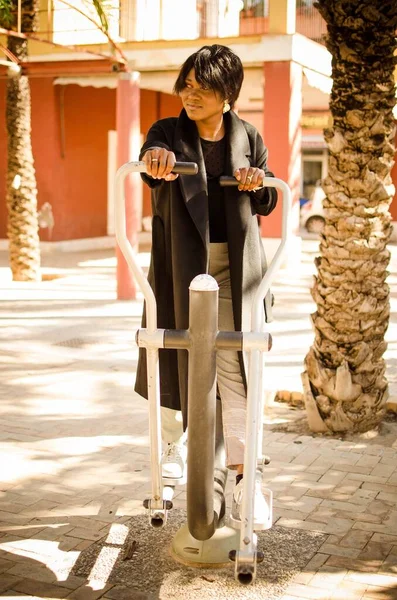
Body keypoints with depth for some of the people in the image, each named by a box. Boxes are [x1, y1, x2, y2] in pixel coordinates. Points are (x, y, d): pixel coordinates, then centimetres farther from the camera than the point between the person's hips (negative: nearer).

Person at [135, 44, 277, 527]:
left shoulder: (248, 138, 6)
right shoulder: (167, 132, 1)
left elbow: (266, 204, 11)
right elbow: (154, 166, -23)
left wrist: (257, 185, -13)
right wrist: (156, 158, -48)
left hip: (233, 269, 0)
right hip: (179, 266, 0)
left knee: (236, 368, -4)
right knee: (174, 356, 10)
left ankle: (243, 476, 2)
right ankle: (176, 439, 36)